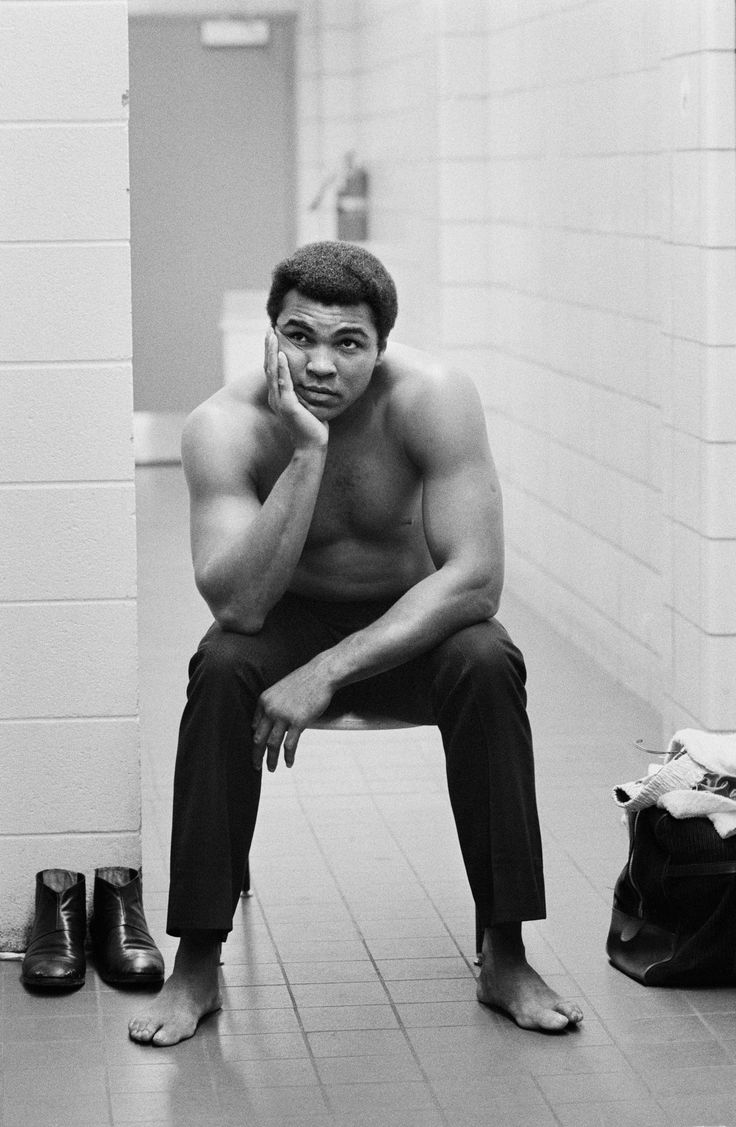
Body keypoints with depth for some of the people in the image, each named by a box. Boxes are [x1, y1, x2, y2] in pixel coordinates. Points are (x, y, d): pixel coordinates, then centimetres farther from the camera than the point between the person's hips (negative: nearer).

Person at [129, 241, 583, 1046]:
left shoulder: (434, 400, -23)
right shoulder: (225, 427, -21)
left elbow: (475, 578, -27)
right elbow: (238, 605, -31)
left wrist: (328, 671, -34)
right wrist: (307, 452, -39)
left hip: (411, 624, 0)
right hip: (288, 620, 0)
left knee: (488, 665, -31)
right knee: (219, 669, -31)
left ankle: (505, 958, -19)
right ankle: (197, 965, -21)